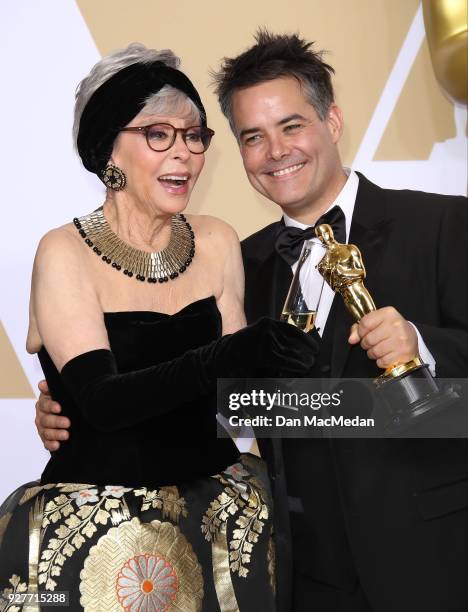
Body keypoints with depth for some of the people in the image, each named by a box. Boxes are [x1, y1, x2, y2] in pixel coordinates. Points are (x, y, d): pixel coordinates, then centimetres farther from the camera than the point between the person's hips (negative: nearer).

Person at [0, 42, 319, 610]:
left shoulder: (216, 242, 0)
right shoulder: (65, 253, -13)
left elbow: (234, 382, 5)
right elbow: (100, 399, -24)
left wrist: (269, 359, -16)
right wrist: (230, 355, -36)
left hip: (217, 509, 5)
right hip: (96, 523, -4)